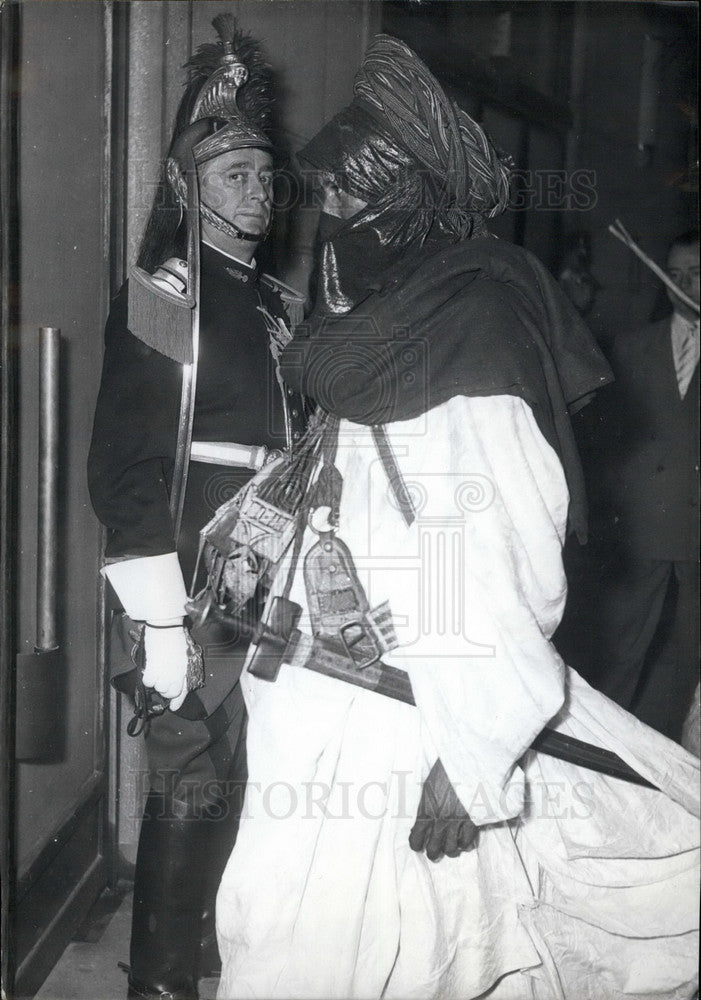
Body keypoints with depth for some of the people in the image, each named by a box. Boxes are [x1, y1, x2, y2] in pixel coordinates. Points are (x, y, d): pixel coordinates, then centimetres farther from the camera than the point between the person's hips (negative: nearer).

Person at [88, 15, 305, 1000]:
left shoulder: (277, 305, 14)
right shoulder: (160, 298, -7)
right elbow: (121, 465, -13)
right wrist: (159, 623, -17)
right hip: (192, 587, -6)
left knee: (244, 772, 12)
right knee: (190, 785, 0)